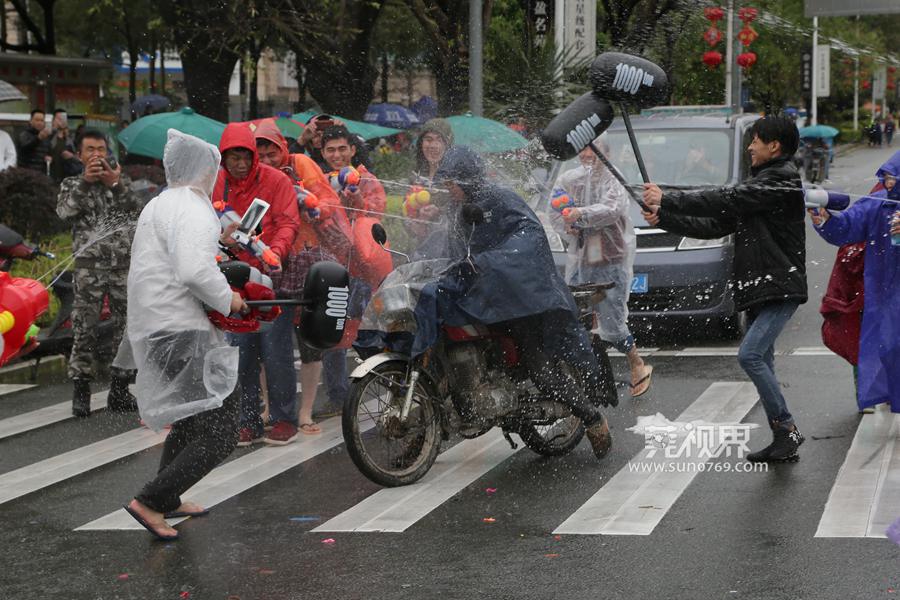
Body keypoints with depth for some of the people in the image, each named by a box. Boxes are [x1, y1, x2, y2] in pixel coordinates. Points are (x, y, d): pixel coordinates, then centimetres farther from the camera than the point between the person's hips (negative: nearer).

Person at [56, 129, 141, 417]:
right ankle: (81, 390, 2)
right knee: (85, 329, -5)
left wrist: (116, 185, -13)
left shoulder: (122, 182, 15)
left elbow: (137, 211, -2)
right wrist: (85, 181, -18)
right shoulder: (72, 184, 11)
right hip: (89, 266, -2)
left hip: (124, 265, 2)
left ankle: (119, 390, 13)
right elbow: (65, 210, -9)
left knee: (126, 327, 4)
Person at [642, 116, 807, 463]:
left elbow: (725, 200, -18)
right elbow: (716, 225, 16)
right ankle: (783, 440, 14)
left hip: (781, 287, -10)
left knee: (750, 355, -19)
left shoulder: (782, 181, -10)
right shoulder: (761, 183, 21)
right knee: (761, 362, 8)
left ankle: (786, 429, -11)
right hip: (759, 290, 10)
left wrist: (667, 199, -14)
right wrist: (664, 218, 8)